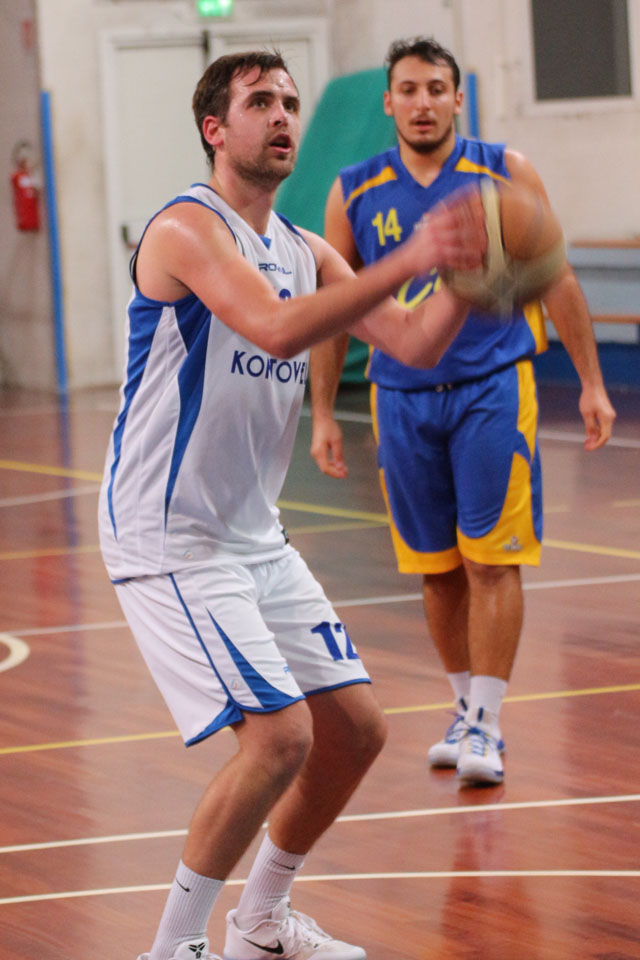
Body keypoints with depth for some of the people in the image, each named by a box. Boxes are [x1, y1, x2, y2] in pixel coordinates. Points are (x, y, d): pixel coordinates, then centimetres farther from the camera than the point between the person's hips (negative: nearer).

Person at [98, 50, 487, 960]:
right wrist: (408, 260, -37)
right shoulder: (188, 228, -15)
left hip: (255, 537, 9)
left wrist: (466, 269, -13)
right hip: (168, 538, -9)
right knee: (279, 734, -18)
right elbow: (276, 330, -32)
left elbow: (415, 345, 4)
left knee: (355, 727, 9)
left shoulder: (307, 252, 11)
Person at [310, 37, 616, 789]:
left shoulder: (507, 174, 0)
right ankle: (466, 709, 22)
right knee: (436, 569, 8)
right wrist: (322, 415, 7)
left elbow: (555, 280, 5)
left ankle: (487, 725, -3)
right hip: (403, 397, 2)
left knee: (490, 561, -7)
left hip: (494, 388, -2)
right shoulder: (354, 194, 3)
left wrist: (591, 383, 3)